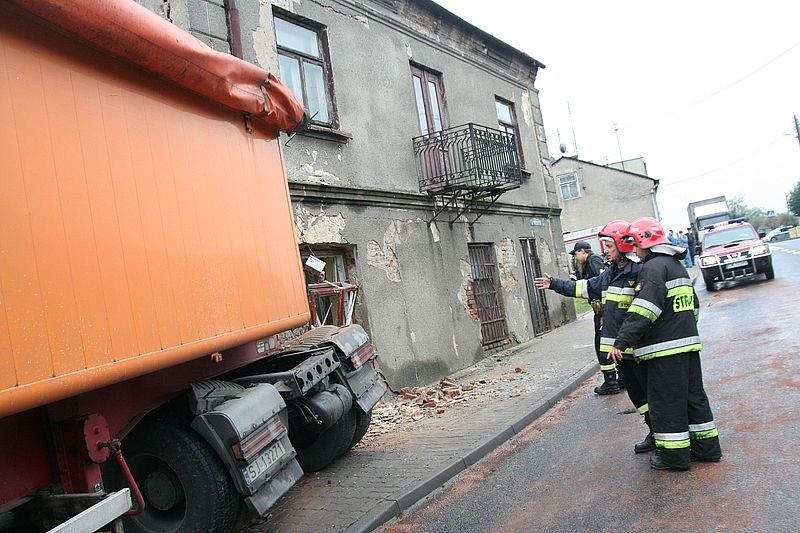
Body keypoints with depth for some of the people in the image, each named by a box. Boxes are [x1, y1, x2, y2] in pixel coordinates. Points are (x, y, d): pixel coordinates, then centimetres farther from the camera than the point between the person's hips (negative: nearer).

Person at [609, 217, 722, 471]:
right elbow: (694, 304, 26)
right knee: (693, 395, 16)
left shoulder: (654, 267, -14)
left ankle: (674, 455, 7)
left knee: (666, 402, -1)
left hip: (664, 348, -10)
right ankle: (707, 447, 25)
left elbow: (643, 310, -25)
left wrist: (622, 342, -26)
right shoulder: (677, 264, 18)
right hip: (688, 343, 10)